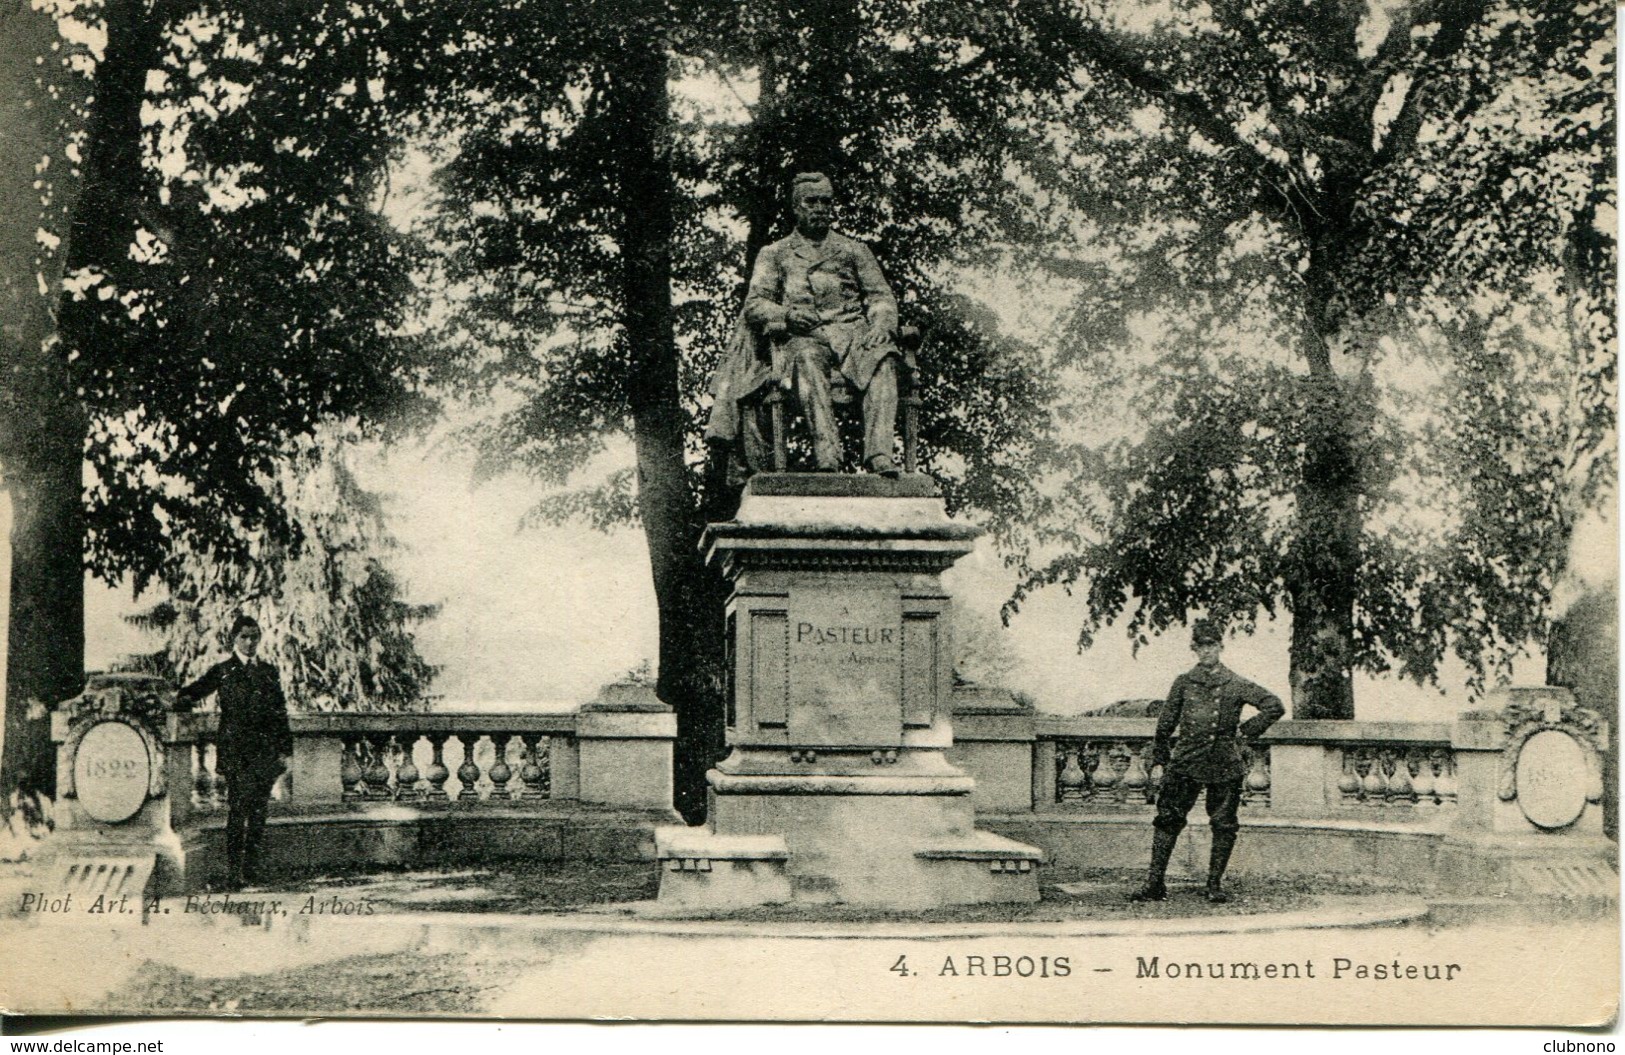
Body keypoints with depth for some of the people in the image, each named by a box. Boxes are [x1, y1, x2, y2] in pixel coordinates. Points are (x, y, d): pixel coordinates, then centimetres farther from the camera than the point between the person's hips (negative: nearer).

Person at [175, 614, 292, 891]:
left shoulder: (269, 672, 15)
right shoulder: (223, 671, 6)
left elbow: (281, 713, 14)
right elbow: (194, 691, 1)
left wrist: (285, 750, 8)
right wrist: (184, 699, -23)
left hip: (266, 751, 3)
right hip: (235, 750, -3)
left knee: (259, 809, 5)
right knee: (237, 809, -10)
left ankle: (251, 865, 14)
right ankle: (233, 871, -9)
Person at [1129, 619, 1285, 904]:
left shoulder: (1236, 685, 3)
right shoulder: (1184, 682, 8)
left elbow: (1275, 706, 5)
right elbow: (1165, 723, 13)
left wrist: (1248, 729, 0)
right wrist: (1158, 760, 9)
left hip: (1224, 765, -1)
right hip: (1186, 761, 1)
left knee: (1224, 824, 2)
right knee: (1168, 818, -5)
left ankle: (1215, 884, 14)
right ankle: (1154, 883, -1)